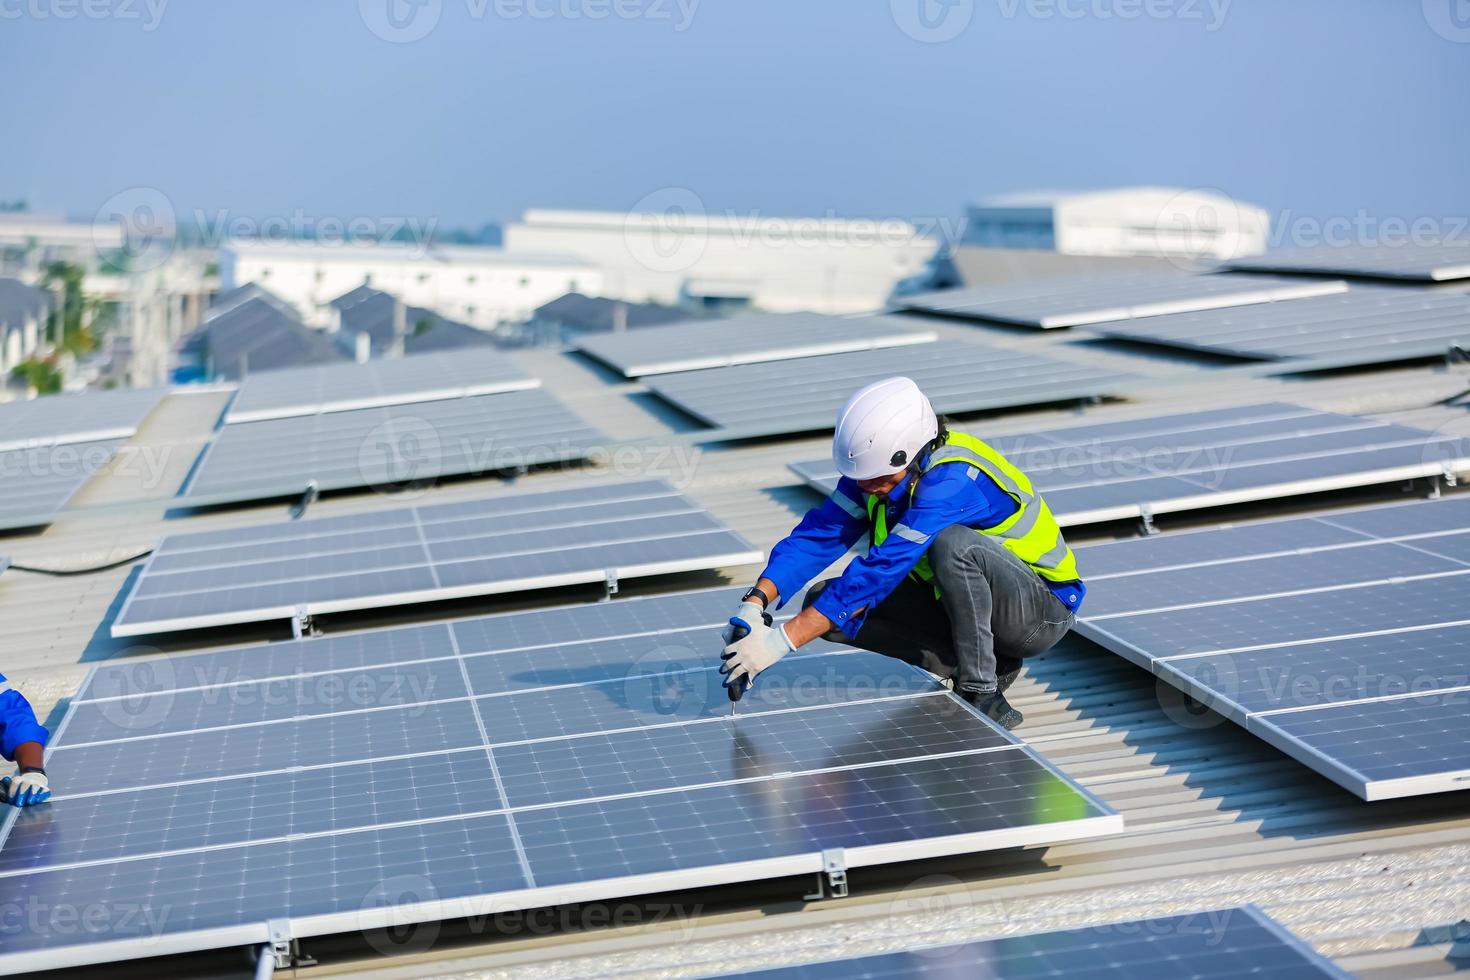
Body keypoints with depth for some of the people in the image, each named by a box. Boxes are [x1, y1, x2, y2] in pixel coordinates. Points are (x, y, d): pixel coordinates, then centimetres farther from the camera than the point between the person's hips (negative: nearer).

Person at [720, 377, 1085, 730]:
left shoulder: (952, 481, -31)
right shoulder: (880, 465, -9)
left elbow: (883, 569, -38)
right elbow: (819, 535, -12)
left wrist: (783, 639, -40)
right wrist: (756, 603, -29)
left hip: (1042, 609, -8)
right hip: (961, 601, 8)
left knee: (953, 542, -38)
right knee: (825, 600, -10)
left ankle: (981, 694, -22)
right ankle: (988, 662, -3)